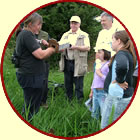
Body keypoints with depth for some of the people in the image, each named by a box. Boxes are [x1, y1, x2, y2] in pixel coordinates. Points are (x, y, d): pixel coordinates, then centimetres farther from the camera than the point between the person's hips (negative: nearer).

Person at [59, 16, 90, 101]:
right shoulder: (65, 35, 17)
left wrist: (76, 47, -19)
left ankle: (80, 100, 11)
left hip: (78, 64, -4)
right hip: (67, 62, 5)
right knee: (68, 83, 12)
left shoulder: (84, 35, 3)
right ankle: (69, 99, 26)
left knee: (78, 84, -1)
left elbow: (88, 47, -8)